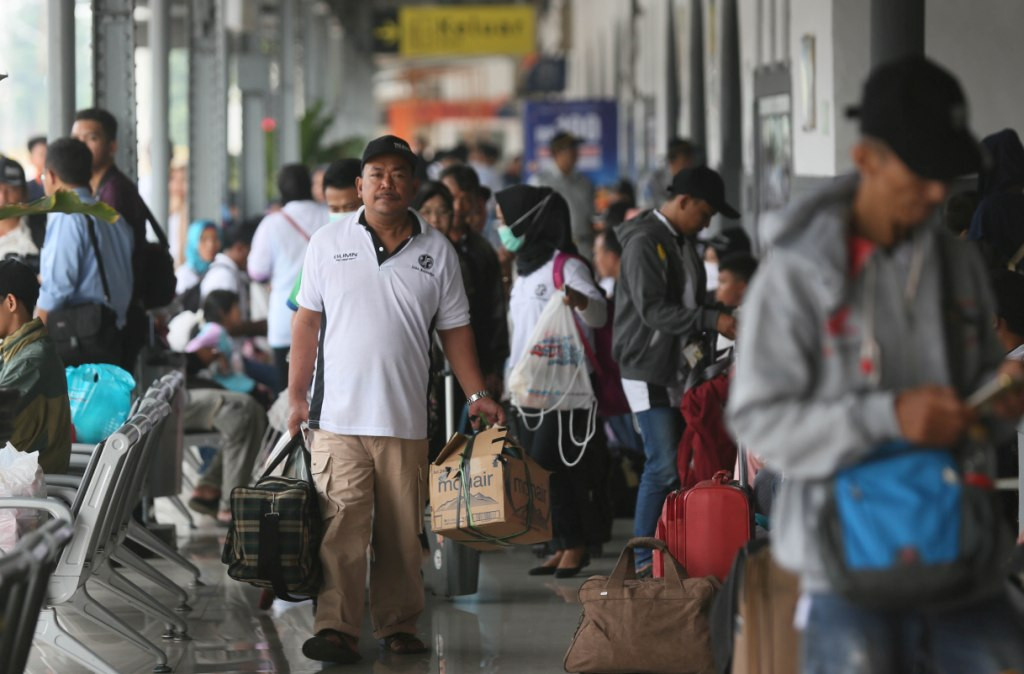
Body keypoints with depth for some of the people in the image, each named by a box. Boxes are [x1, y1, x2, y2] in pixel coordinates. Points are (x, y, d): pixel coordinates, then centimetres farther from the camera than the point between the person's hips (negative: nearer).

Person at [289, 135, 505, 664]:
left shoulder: (437, 252, 7)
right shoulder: (329, 242, 6)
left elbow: (454, 330, 11)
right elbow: (307, 322, 9)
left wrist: (477, 394, 2)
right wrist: (298, 396, 4)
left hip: (405, 420, 2)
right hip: (338, 416, -1)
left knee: (402, 532, 5)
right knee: (341, 526, -9)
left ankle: (398, 625, 15)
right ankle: (335, 629, -9)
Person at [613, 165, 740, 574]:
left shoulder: (683, 242, 16)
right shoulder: (645, 242, -13)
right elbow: (652, 309, -21)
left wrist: (723, 322, 7)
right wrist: (713, 321, -23)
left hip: (678, 368, 9)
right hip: (648, 368, -9)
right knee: (664, 466, -12)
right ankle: (643, 559, -5)